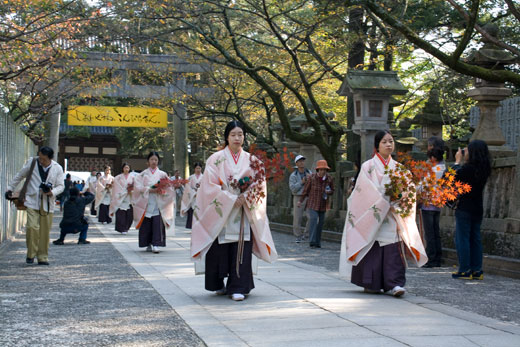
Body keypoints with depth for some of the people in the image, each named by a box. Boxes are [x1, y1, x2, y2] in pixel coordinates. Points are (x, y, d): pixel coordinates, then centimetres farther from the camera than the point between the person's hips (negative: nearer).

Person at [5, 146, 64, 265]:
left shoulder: (57, 169, 3)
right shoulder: (31, 163, 1)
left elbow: (61, 186, 8)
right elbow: (19, 176, 14)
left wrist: (52, 192, -12)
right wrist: (10, 188, 17)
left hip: (48, 204, 1)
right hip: (32, 201, -1)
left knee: (45, 231, 2)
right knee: (32, 227, -15)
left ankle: (43, 257, 15)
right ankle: (31, 254, 3)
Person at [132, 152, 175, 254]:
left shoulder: (162, 174, 11)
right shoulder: (143, 174, 10)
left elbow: (169, 189, 6)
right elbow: (138, 187, -2)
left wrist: (161, 190, -15)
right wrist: (150, 190, -14)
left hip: (158, 204, -1)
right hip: (146, 204, 1)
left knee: (157, 224, -13)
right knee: (146, 225, 0)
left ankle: (155, 245, -16)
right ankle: (148, 244, 10)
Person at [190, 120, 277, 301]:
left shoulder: (250, 160, 8)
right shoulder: (216, 159, 0)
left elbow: (260, 184, 6)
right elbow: (210, 185, -7)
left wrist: (246, 197, -12)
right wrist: (231, 199, -14)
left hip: (244, 212, 2)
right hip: (220, 211, -2)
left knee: (241, 249, -5)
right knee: (219, 250, 0)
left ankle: (238, 288, -2)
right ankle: (218, 285, 17)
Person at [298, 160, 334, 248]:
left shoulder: (329, 179, -5)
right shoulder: (312, 178, -11)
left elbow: (332, 190, 10)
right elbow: (306, 189, 2)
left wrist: (329, 192, -14)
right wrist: (301, 201, 9)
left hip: (323, 205, 3)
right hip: (312, 203, -3)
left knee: (321, 222, 7)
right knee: (313, 219, -19)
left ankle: (317, 242, 19)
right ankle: (312, 242, -24)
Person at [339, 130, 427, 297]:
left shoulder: (397, 167, 13)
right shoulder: (368, 166, 1)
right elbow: (367, 189, -8)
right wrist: (386, 204, -15)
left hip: (393, 216, 3)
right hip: (373, 215, -3)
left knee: (393, 249, -8)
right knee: (373, 249, -2)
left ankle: (395, 283, -11)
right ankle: (371, 284, 8)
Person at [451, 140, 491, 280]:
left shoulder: (468, 168, -18)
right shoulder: (484, 169, 4)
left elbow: (453, 177, -5)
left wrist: (458, 161, 5)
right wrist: (463, 161, 10)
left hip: (465, 209, -7)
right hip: (478, 209, 7)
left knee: (462, 239, -1)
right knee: (475, 239, 12)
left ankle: (465, 270, -2)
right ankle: (477, 270, 13)